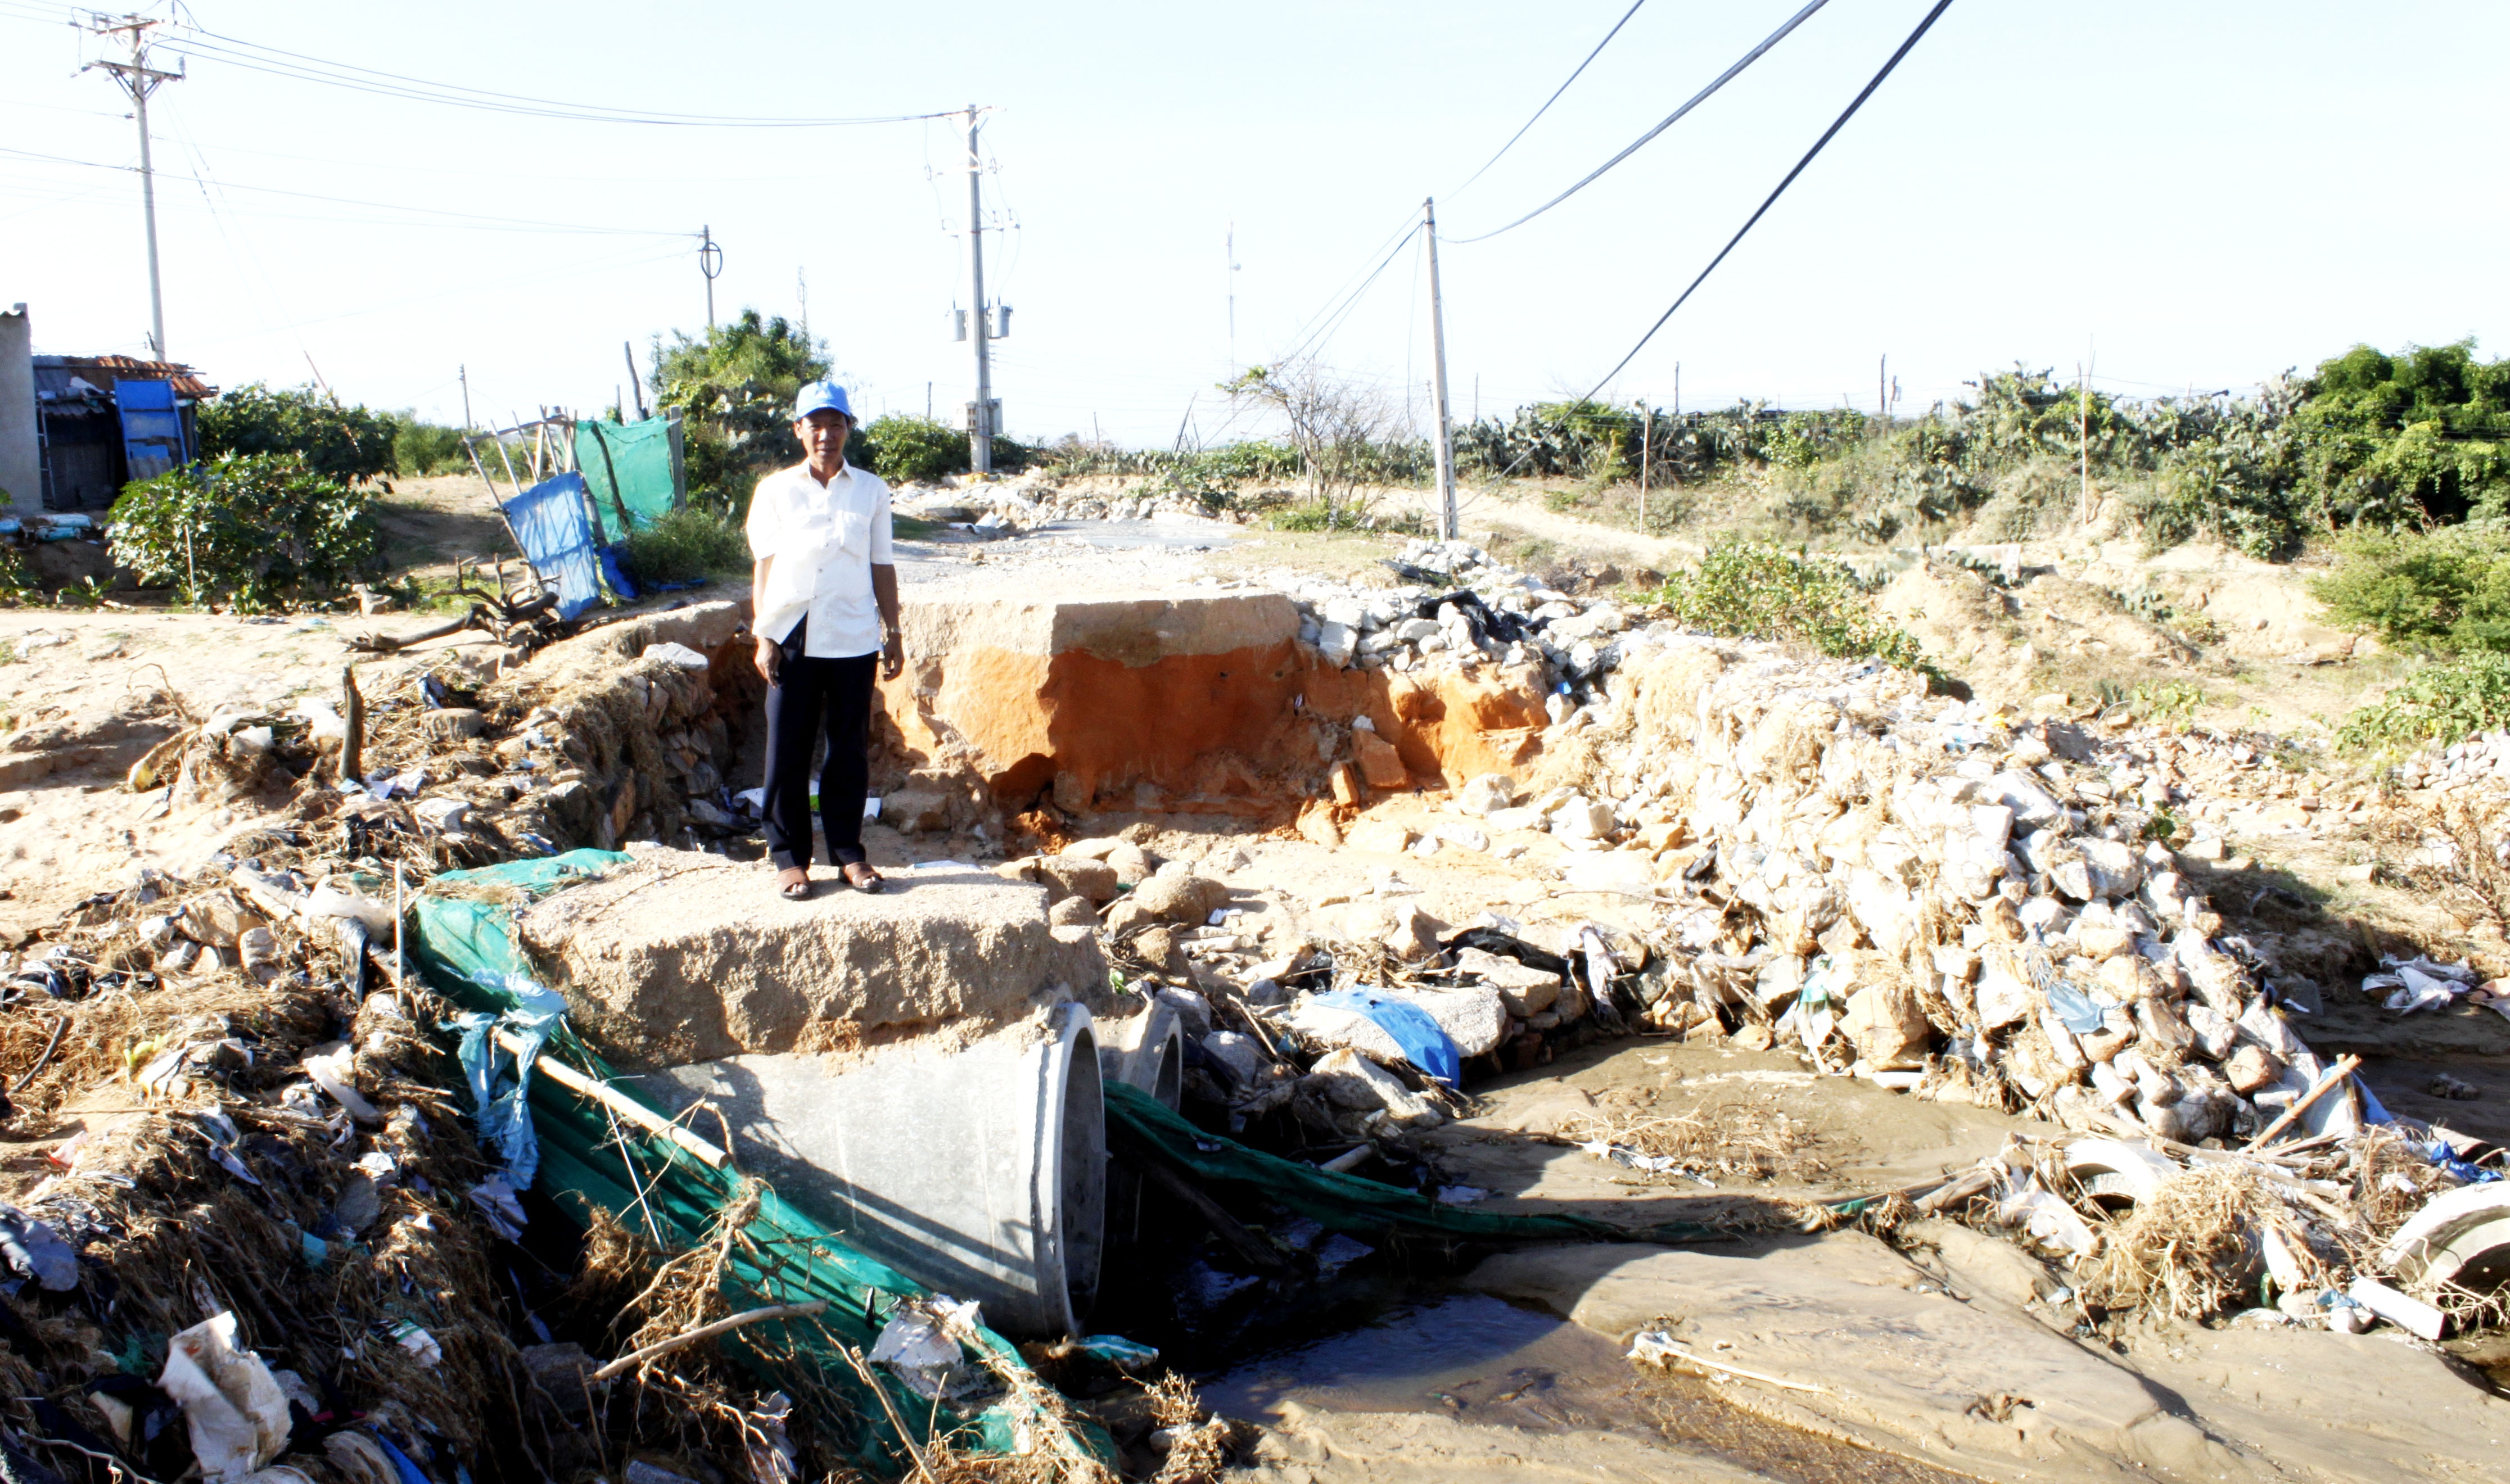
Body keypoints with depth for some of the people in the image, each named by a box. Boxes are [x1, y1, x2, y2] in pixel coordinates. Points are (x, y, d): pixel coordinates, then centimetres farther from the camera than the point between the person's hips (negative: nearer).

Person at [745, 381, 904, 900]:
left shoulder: (871, 491, 6)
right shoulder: (775, 491, 3)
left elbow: (882, 565, 9)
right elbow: (764, 565, 4)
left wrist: (893, 633, 8)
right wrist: (763, 635, -1)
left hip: (854, 639, 1)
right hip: (793, 638, -1)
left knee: (851, 749, 6)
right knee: (788, 751, 2)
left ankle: (848, 852, 18)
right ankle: (789, 857, 12)